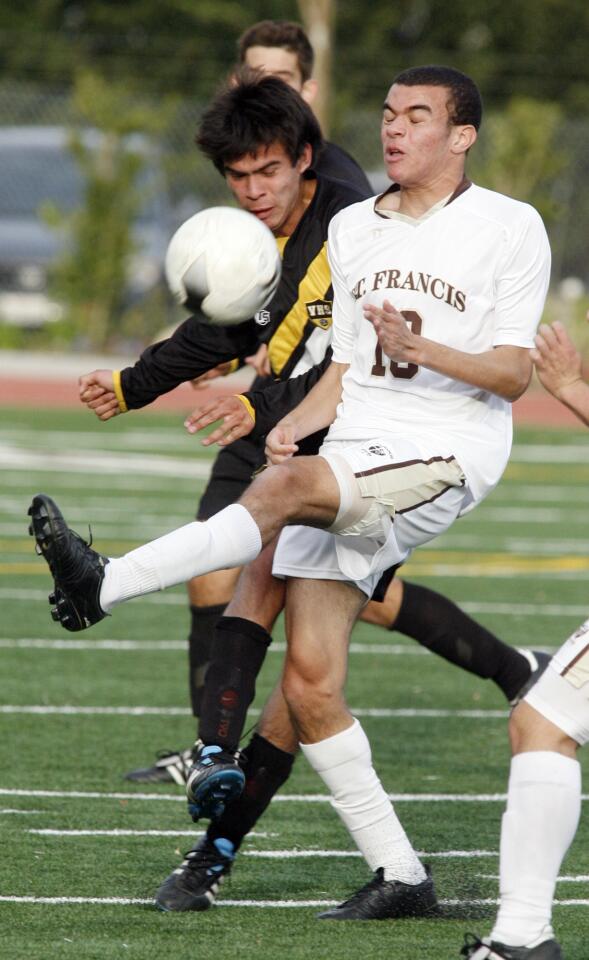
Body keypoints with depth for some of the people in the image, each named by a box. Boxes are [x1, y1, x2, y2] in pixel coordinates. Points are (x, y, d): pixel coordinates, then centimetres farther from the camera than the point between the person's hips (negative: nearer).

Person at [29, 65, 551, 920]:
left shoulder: (509, 229, 0)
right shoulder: (352, 229, 19)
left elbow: (513, 373, -4)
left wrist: (422, 349, -21)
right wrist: (300, 419, 2)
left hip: (446, 456, -6)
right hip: (348, 460, 7)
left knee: (287, 490, -35)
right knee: (308, 683, -3)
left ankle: (103, 587, -39)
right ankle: (398, 876, 5)